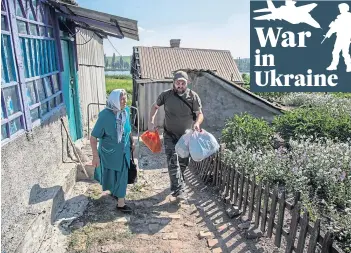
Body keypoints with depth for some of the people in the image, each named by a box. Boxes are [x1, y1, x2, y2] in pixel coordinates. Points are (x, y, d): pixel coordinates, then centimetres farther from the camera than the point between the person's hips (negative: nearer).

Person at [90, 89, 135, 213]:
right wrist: (95, 155, -24)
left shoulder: (126, 111, -11)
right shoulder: (105, 115, -26)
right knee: (110, 175, 14)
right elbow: (93, 137, -22)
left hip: (123, 150, 5)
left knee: (122, 175, 16)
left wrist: (132, 142, 15)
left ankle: (121, 202, 36)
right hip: (109, 151, -4)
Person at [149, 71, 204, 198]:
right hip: (170, 135, -1)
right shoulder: (166, 95, -8)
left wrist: (197, 123, -30)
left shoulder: (193, 96, -10)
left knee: (183, 162, 15)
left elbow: (200, 114, -8)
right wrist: (151, 120, -4)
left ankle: (176, 182, 40)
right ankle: (178, 189, -9)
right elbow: (155, 106, 9)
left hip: (187, 135, 2)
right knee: (173, 161, -12)